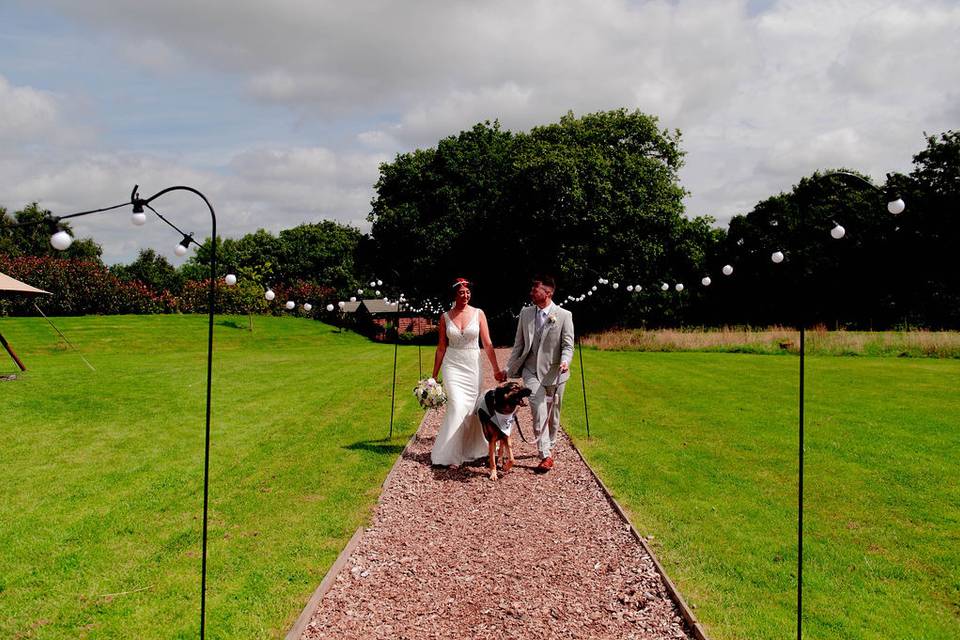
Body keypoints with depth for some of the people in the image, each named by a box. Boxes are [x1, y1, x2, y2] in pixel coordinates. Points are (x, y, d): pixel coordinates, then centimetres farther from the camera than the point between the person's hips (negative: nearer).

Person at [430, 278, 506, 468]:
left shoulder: (478, 314, 0)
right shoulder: (445, 317, 1)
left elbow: (487, 344, 2)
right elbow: (441, 348, 6)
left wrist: (496, 369, 1)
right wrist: (434, 376, 5)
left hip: (473, 366, 1)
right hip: (452, 366, -1)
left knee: (473, 408, 6)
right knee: (458, 407, -12)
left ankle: (470, 449, 26)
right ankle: (451, 455, -3)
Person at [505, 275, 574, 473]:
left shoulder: (564, 315, -4)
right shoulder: (525, 313, 5)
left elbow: (568, 345, -5)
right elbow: (518, 344, 11)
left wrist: (565, 361, -26)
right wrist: (509, 369, 9)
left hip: (554, 372, -1)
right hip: (531, 370, 1)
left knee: (552, 414, 12)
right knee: (539, 409, -16)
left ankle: (549, 447, 35)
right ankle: (546, 455, -14)